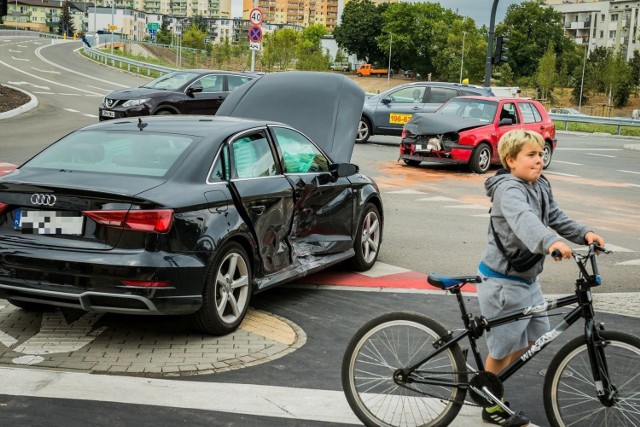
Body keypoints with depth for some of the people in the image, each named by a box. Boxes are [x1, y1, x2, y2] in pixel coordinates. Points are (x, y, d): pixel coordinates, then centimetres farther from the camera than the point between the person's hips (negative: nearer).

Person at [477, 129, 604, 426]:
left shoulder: (541, 186, 5)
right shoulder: (508, 189, -24)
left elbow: (555, 217, 10)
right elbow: (523, 218, -42)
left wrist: (584, 234, -7)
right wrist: (550, 242, -59)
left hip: (527, 277, 9)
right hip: (503, 281, -9)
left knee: (535, 335, 18)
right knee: (503, 345, 3)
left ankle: (490, 379, 35)